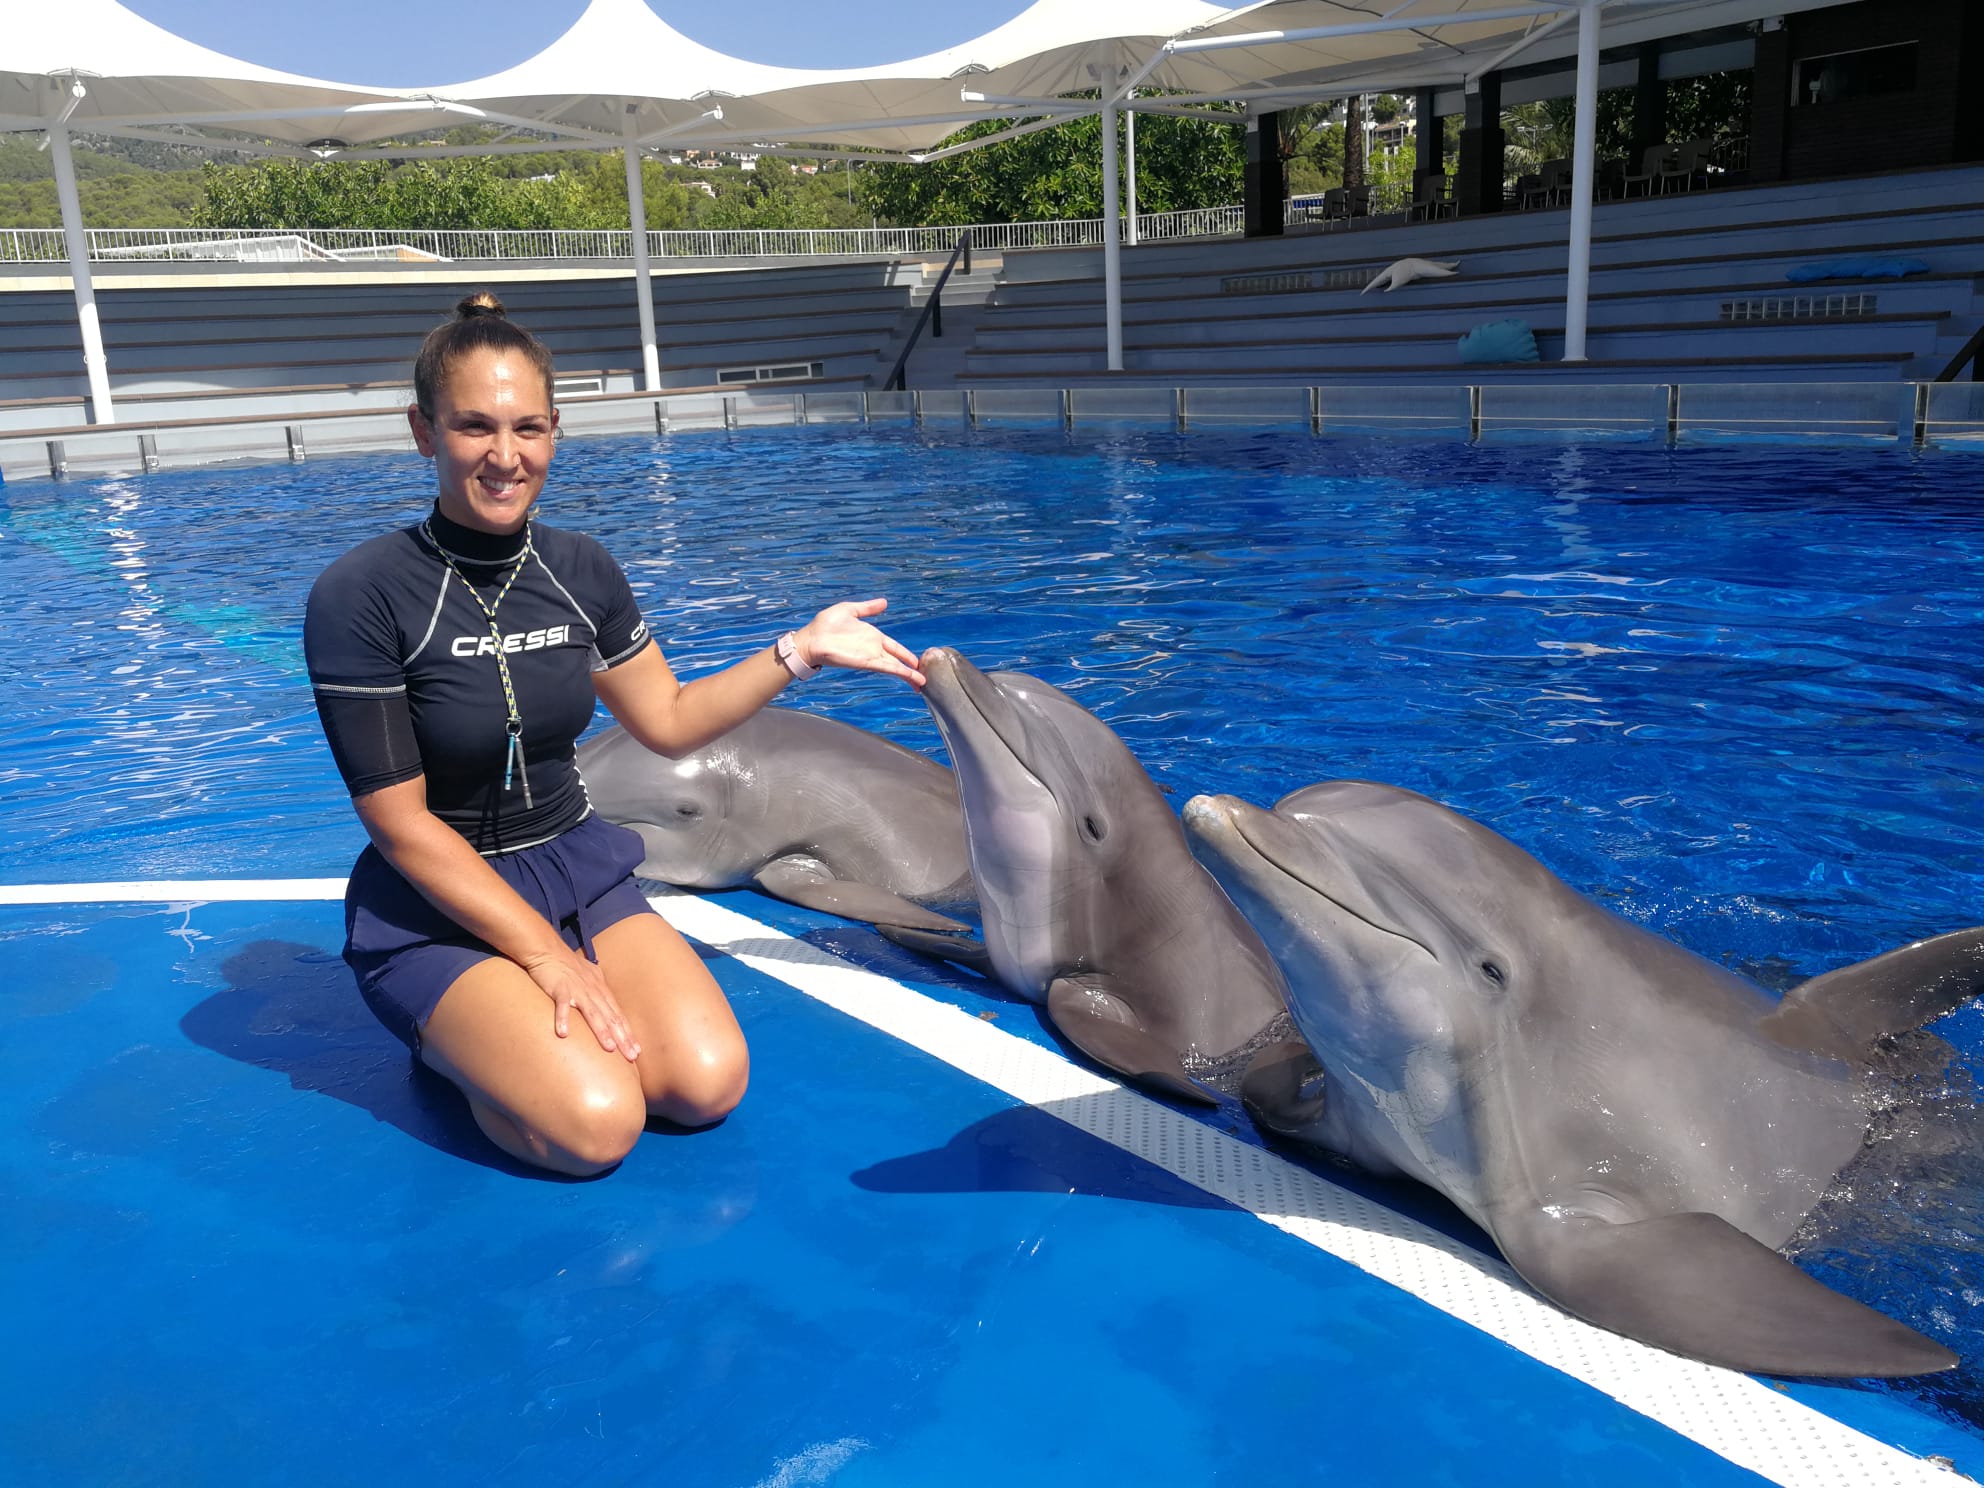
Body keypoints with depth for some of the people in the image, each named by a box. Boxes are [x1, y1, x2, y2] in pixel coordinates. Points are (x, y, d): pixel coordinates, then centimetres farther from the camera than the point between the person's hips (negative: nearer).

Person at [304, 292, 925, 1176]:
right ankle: (452, 1046, 6)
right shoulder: (360, 598, -17)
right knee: (594, 1125, -25)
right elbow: (401, 824, -16)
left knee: (709, 1085, -17)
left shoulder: (580, 572, 0)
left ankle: (532, 1026, 10)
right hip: (437, 907, -4)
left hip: (579, 870, 5)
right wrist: (545, 954, -17)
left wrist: (802, 649, 4)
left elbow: (668, 722, 12)